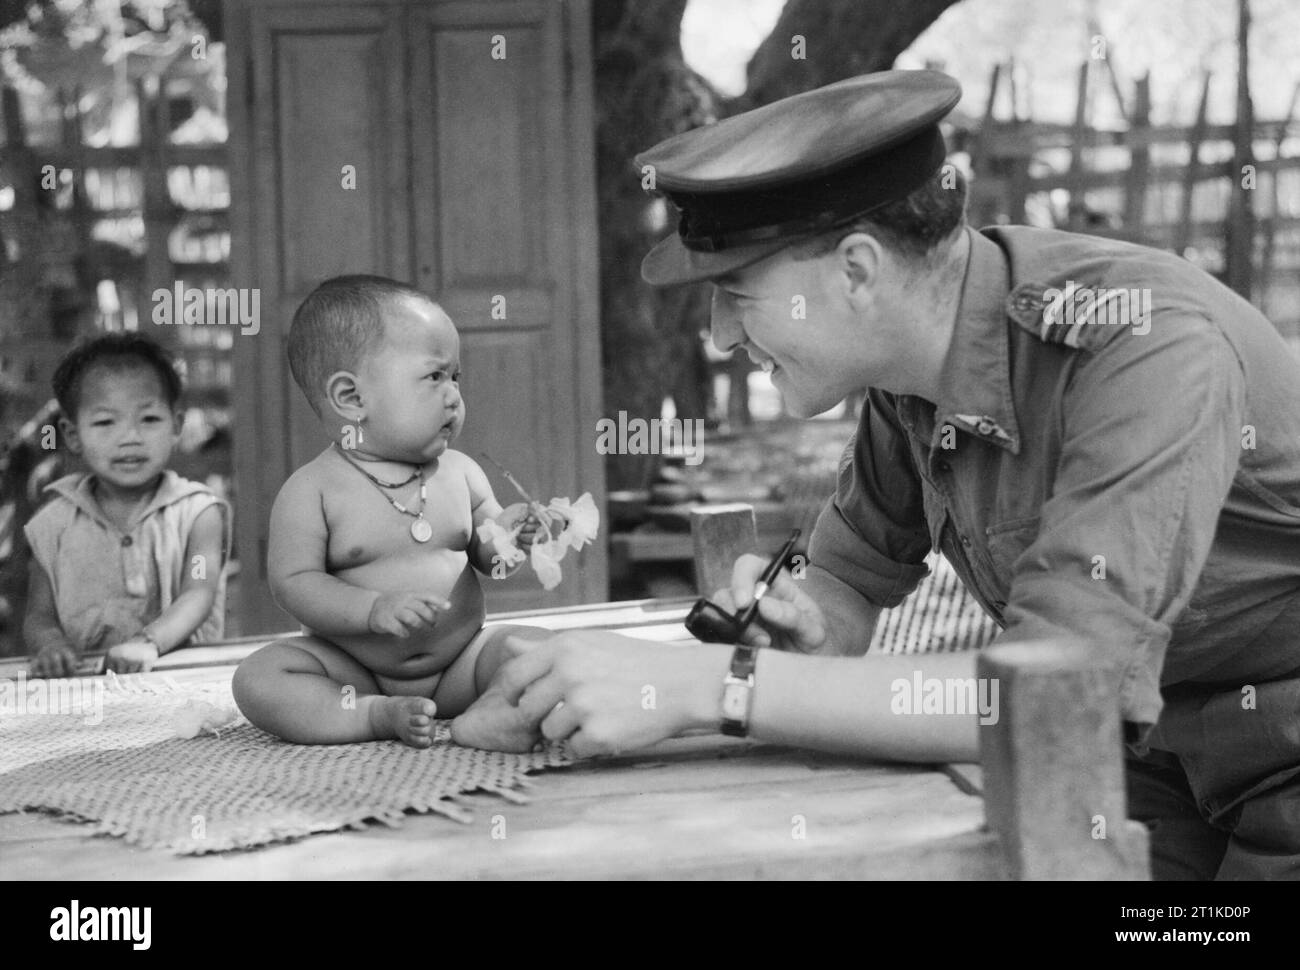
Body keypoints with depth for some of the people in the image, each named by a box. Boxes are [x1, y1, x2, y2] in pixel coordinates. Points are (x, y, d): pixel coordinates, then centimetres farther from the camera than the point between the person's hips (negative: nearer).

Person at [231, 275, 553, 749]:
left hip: (458, 664, 3)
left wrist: (503, 537, -14)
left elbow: (486, 557, 12)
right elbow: (293, 583, -14)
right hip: (353, 671, -3)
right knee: (257, 677, -24)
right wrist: (375, 609, -29)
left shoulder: (460, 472, 3)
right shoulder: (312, 490, -9)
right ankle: (378, 717, -30)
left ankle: (488, 719, -43)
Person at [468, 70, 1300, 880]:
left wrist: (714, 686, -37)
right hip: (1161, 753, 6)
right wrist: (803, 626, -17)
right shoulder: (909, 369, -7)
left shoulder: (1144, 349, -29)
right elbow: (851, 581, 7)